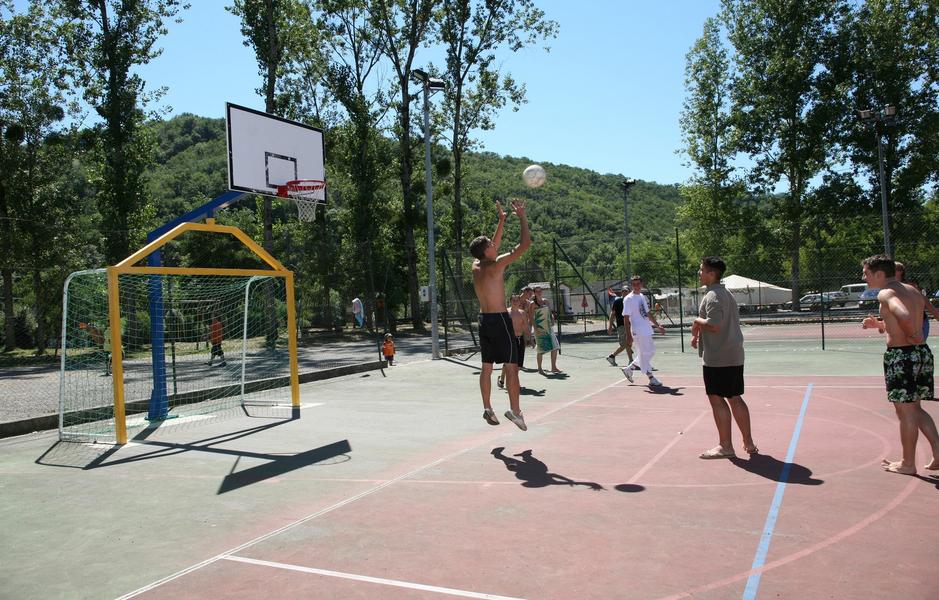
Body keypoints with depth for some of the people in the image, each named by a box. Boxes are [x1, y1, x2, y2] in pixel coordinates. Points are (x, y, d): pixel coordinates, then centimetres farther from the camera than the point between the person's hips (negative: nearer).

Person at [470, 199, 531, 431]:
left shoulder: (476, 266, 7)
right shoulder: (496, 265, -14)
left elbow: (494, 246, 26)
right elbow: (525, 244, -13)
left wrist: (502, 220, 26)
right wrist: (522, 217, -2)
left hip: (484, 319, 8)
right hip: (499, 319, -8)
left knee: (487, 367, 10)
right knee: (512, 366, -2)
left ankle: (487, 408, 14)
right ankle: (514, 410, -2)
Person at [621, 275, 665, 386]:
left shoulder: (642, 297, 14)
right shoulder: (628, 299, -10)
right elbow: (626, 318, -13)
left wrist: (658, 326, 21)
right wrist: (628, 334, -19)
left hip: (647, 330, 9)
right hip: (638, 331, -9)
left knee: (650, 351, 16)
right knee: (645, 354, -3)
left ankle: (629, 368, 25)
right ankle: (651, 378, 6)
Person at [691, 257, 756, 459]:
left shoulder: (712, 296, -15)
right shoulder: (727, 294, 17)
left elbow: (714, 325, -27)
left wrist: (697, 322, -9)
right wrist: (699, 334, 16)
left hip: (717, 358, -9)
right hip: (735, 355, 10)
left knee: (717, 399, -1)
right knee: (735, 398, 14)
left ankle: (725, 446, 5)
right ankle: (749, 443, 21)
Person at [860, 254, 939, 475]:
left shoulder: (886, 293, -14)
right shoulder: (913, 290, 13)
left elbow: (904, 316, -34)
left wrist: (911, 335, -17)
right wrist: (878, 324, 16)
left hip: (901, 356, -8)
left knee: (905, 411, 4)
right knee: (915, 409, 20)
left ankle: (908, 464, 15)